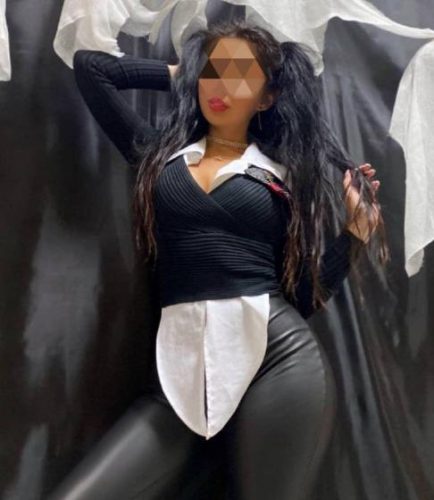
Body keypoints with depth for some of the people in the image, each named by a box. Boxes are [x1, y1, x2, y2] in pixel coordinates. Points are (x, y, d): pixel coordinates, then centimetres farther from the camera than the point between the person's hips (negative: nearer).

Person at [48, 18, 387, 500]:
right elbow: (89, 65, 15)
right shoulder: (159, 152, 15)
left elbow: (305, 295, 9)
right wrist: (179, 73, 22)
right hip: (185, 365, 2)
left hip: (279, 356, -1)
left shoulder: (285, 173, 11)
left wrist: (357, 229, 1)